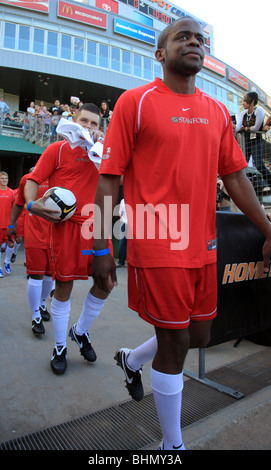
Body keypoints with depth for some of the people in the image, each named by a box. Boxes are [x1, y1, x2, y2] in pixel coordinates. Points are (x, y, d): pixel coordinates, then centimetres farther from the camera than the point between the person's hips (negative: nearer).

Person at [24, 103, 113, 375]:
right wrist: (33, 204, -19)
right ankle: (60, 347, 22)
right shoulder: (58, 149, 6)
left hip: (95, 225, 4)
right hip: (66, 224, -4)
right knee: (64, 287, 2)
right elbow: (33, 180, 1)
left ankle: (80, 331, 27)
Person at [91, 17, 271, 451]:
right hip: (158, 248, -6)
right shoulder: (135, 101, -2)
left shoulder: (218, 112, 14)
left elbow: (235, 177, 15)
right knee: (175, 344, 4)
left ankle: (132, 360, 46)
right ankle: (172, 446, 32)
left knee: (199, 337, 16)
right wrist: (101, 248, -10)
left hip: (203, 248, 7)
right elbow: (108, 178, -6)